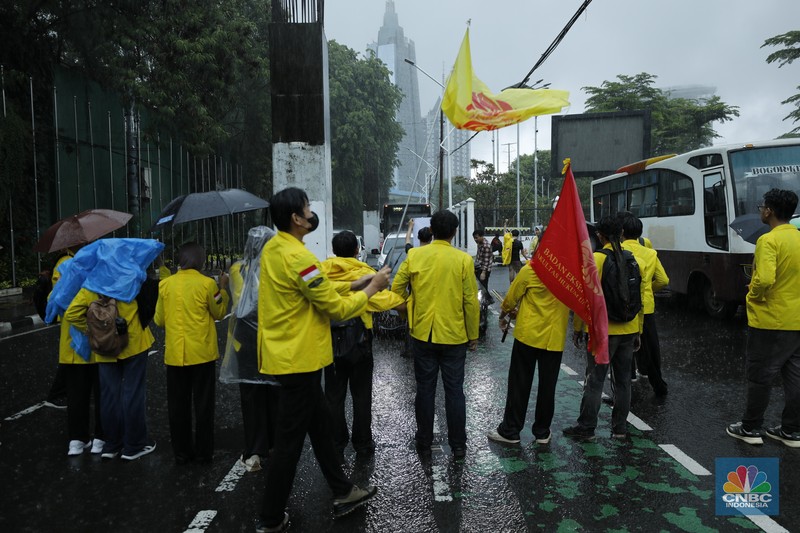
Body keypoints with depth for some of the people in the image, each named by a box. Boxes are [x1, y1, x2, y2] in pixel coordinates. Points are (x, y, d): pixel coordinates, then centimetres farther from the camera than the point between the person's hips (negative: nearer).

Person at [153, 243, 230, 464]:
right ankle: (203, 452, 14)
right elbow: (219, 313, 5)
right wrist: (223, 288, 13)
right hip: (202, 353, -2)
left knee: (178, 405, 12)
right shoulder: (207, 283, -9)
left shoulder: (165, 284, 0)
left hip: (174, 354, 2)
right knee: (203, 404, 8)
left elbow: (159, 320, 7)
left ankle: (181, 452, 20)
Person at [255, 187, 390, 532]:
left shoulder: (273, 248, 7)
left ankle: (342, 492, 34)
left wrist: (355, 283, 8)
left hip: (287, 354, 10)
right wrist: (372, 287, -5)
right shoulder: (298, 257, -24)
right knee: (290, 441, 3)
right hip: (298, 360, -10)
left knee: (319, 421, 19)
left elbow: (317, 289, 13)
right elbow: (339, 309, -19)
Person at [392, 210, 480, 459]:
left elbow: (396, 289, -1)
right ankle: (458, 445, 21)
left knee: (425, 389, 13)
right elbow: (471, 301, -7)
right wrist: (473, 335, 4)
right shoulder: (463, 259, -8)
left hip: (422, 335, 1)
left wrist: (407, 313, 16)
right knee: (454, 390, 11)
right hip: (454, 336, -1)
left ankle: (424, 442, 25)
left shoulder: (414, 256, -4)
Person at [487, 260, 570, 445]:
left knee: (519, 384, 6)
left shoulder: (530, 270, -12)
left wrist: (503, 315, 19)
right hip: (555, 337, 3)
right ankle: (542, 432, 21)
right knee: (547, 386, 12)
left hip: (529, 334, -3)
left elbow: (511, 297, -3)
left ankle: (510, 431, 14)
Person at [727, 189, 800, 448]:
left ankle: (751, 428, 16)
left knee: (759, 376, 5)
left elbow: (764, 279, -30)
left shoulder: (768, 240, -18)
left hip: (769, 321, -7)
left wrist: (752, 297, -12)